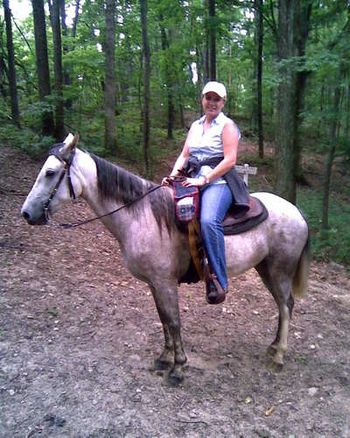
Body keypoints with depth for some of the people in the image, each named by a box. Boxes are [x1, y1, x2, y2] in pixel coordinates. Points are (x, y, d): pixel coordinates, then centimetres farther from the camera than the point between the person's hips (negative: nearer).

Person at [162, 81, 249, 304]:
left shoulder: (227, 125, 1)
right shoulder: (196, 125, 21)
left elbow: (230, 160, -10)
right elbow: (184, 155, 16)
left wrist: (203, 180, -17)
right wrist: (173, 174, -3)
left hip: (219, 181, -7)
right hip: (194, 180, 7)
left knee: (208, 221, -34)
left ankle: (219, 281, -27)